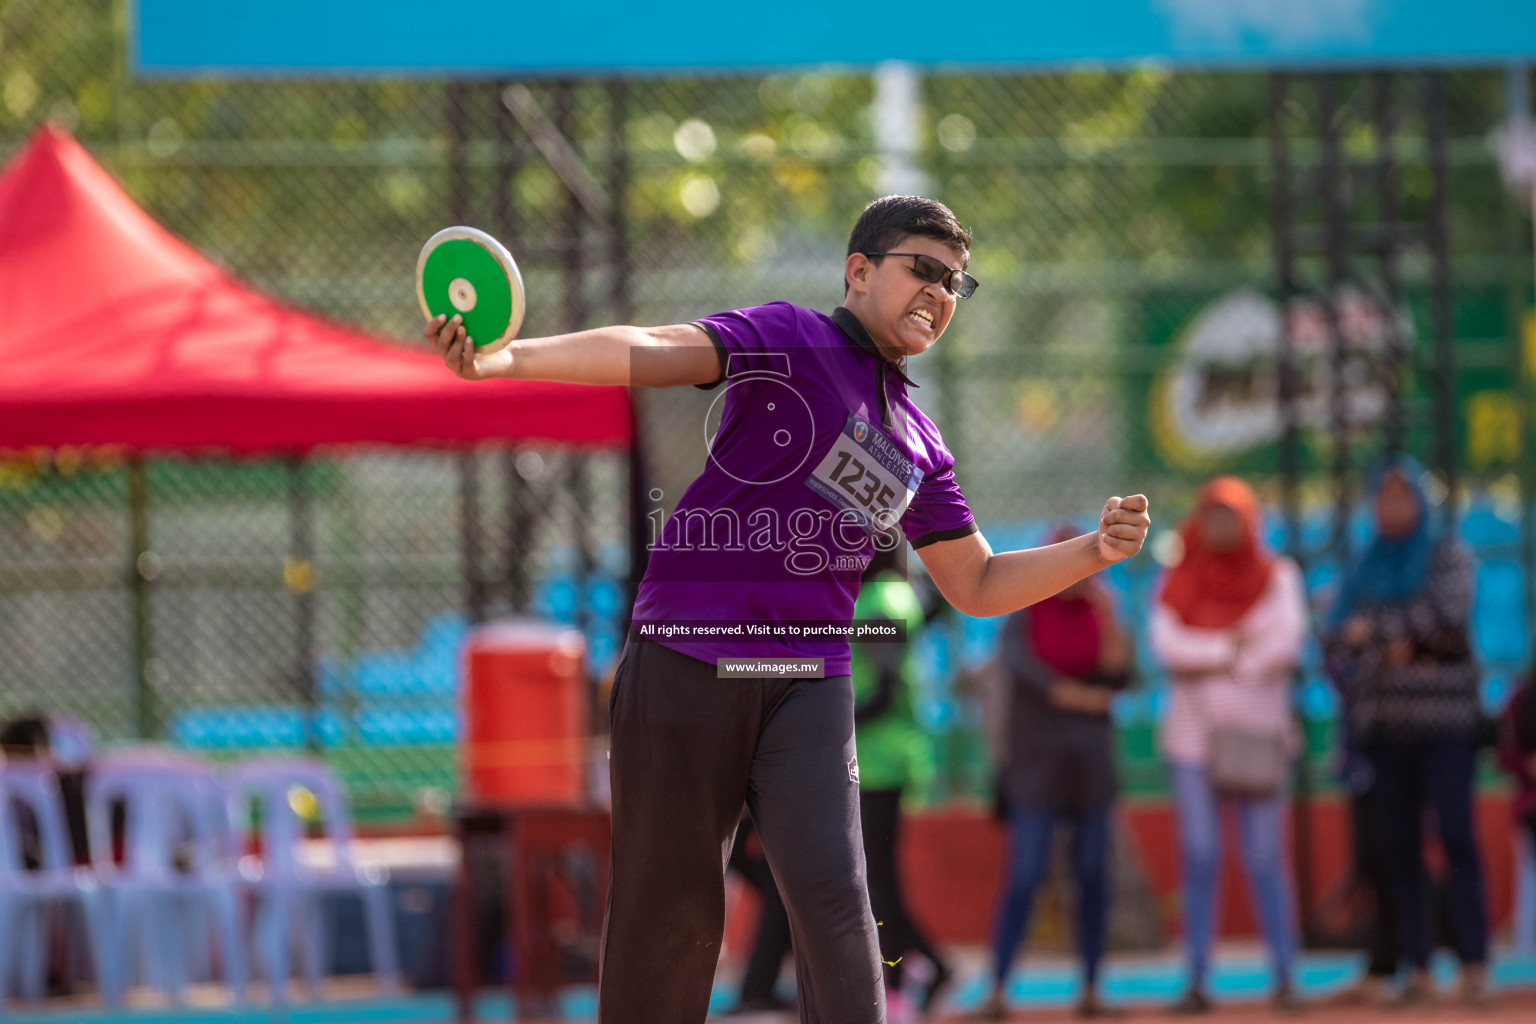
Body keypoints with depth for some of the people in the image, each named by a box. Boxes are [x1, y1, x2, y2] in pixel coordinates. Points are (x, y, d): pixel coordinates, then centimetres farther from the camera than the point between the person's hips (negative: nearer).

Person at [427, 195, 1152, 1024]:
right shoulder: (790, 339, 0)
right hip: (685, 667, -4)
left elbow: (977, 587, 25)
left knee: (833, 904, -12)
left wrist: (1096, 550, 8)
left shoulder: (917, 448, 18)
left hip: (808, 683, 4)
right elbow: (652, 354, -16)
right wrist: (502, 358, -32)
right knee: (669, 916, 0)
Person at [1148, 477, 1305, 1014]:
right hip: (1193, 732, 1)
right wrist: (1232, 648, -12)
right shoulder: (1181, 581, 9)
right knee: (1200, 857, -7)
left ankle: (1284, 978, -1)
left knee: (1265, 859, -5)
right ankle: (1198, 980, -5)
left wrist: (1205, 662, -8)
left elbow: (1286, 640, -9)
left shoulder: (1276, 576, 5)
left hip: (1257, 733, -1)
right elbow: (1165, 642, -6)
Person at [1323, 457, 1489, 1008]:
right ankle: (1418, 968, 2)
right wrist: (1390, 652, -9)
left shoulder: (1447, 557, 4)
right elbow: (1337, 644, 9)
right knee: (1399, 845, -1)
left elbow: (1448, 614, -13)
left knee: (1456, 835, -12)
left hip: (1445, 719, -4)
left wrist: (1374, 629, -7)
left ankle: (1475, 966, -14)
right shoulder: (1363, 570, 15)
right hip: (1387, 723, 4)